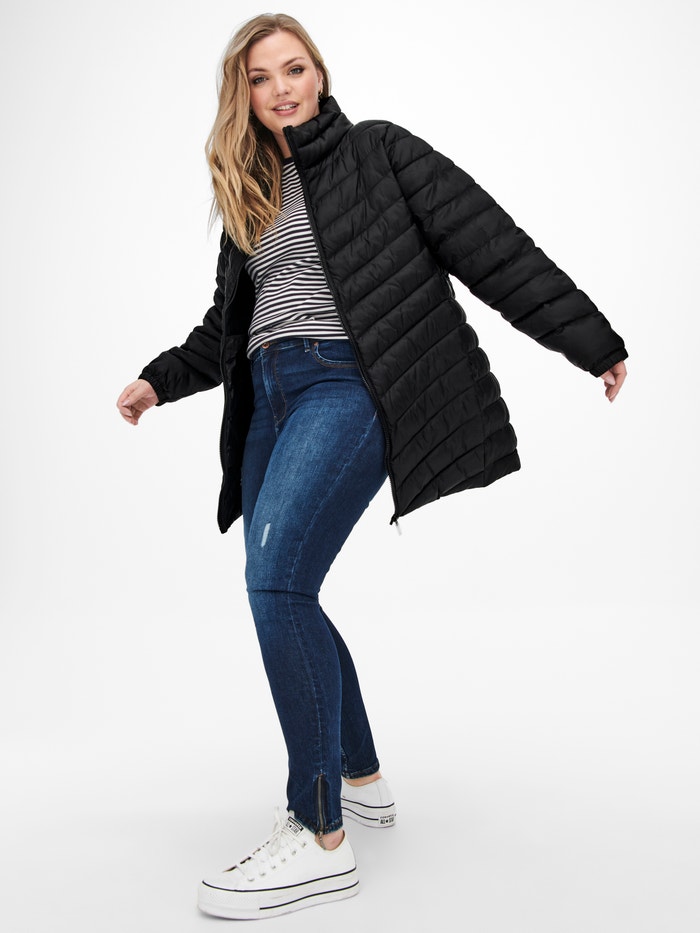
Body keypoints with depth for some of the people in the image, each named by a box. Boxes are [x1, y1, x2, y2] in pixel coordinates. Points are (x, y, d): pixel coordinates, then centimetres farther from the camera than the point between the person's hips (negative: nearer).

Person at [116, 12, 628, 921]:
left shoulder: (377, 152, 5)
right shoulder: (249, 196, 22)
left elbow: (493, 247, -1)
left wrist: (591, 340, -3)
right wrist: (162, 378, 14)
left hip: (349, 383, -7)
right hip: (270, 397, 7)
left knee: (275, 581, -23)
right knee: (277, 596, 6)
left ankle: (321, 841, -16)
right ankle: (361, 780, 25)